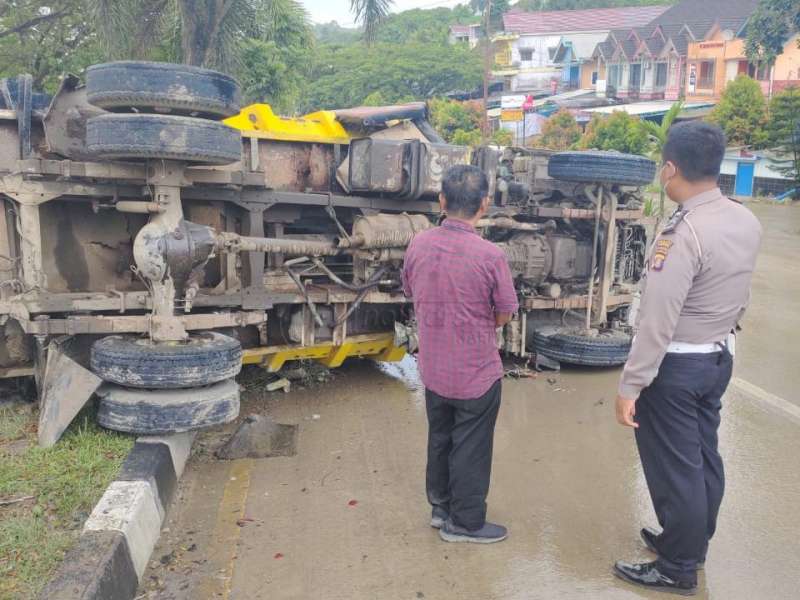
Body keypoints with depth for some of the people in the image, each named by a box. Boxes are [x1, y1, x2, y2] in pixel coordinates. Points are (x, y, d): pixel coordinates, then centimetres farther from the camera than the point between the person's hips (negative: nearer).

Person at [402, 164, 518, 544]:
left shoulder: (418, 245, -8)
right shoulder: (489, 255, -22)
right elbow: (506, 313, -9)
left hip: (433, 368, 5)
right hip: (476, 372, -5)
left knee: (439, 438, 22)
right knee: (471, 448, 12)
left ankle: (441, 506, 38)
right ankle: (465, 522, 26)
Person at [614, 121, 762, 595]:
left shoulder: (683, 234, -26)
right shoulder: (747, 222, -1)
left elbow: (657, 322, -25)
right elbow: (741, 298, 11)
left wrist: (631, 386, -20)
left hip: (676, 365, -8)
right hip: (720, 356, 8)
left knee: (673, 467, 7)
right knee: (704, 456, 20)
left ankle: (678, 569, 23)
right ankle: (693, 544, 40)